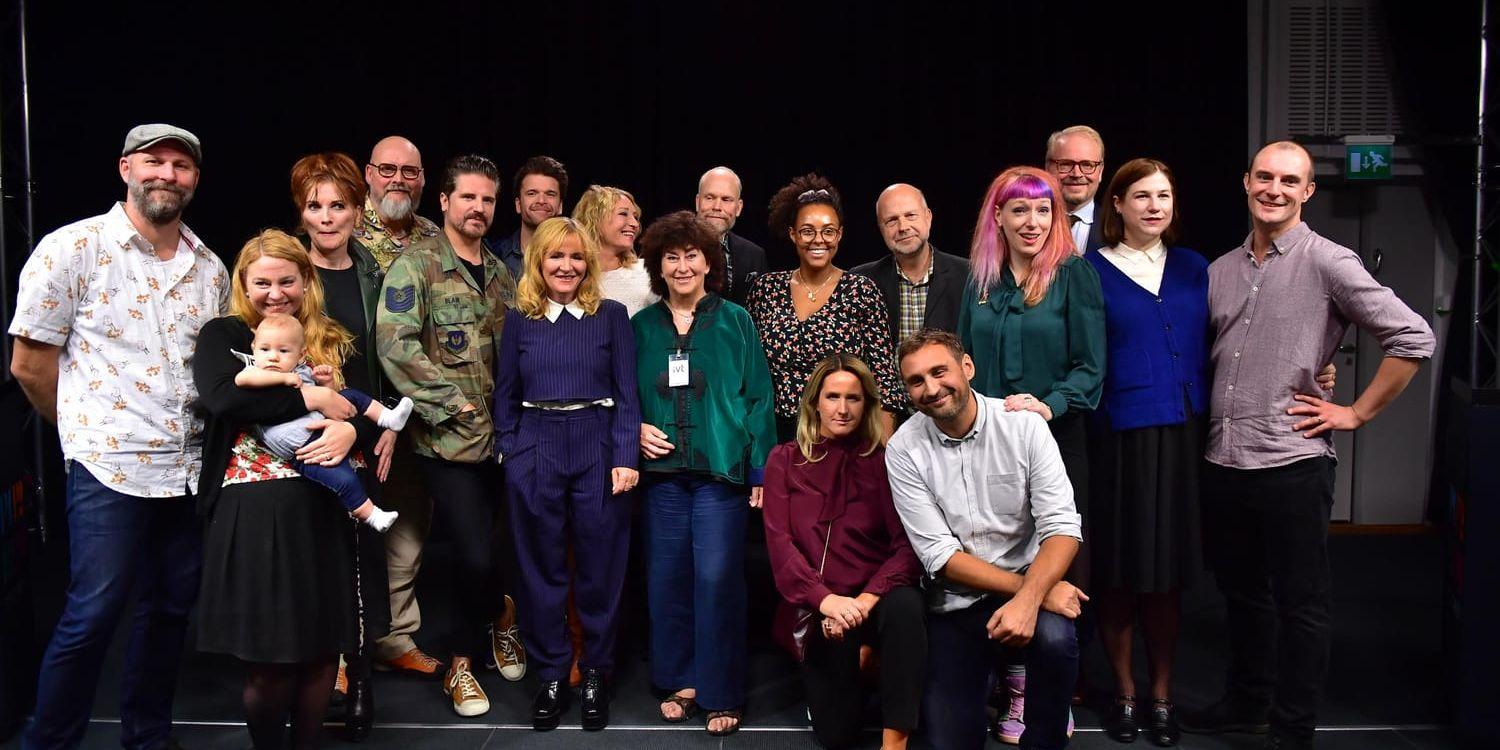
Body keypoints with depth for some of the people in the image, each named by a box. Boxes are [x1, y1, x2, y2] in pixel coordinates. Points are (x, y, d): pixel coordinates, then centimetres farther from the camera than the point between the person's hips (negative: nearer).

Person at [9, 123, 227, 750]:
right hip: (110, 466, -5)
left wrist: (200, 435, 9)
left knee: (170, 608, 13)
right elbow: (29, 364, -2)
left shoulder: (210, 268, 10)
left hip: (191, 468, 5)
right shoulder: (74, 249, -4)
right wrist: (89, 430, 5)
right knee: (93, 615, -3)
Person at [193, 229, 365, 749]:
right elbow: (222, 395, -17)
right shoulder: (224, 335, 3)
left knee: (322, 646, 8)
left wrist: (351, 429, -16)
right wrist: (312, 398, -15)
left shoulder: (334, 342, 15)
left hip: (322, 509, 3)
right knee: (267, 656, 3)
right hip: (252, 510, -3)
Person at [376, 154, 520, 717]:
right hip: (449, 438, -6)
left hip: (498, 435, 6)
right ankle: (500, 611, 21)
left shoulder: (501, 274, 13)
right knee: (477, 556, -10)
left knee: (476, 553, 13)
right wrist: (452, 401, -16)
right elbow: (394, 343, -17)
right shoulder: (416, 266, -7)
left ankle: (462, 660, 32)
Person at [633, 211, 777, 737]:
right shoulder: (641, 326, 9)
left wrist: (760, 471, -4)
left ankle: (721, 694, 8)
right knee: (667, 576, 7)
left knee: (717, 579, -5)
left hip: (721, 470, -3)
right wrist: (637, 428, -4)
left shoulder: (735, 321, 2)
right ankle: (680, 680, 23)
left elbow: (758, 397, 1)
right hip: (663, 469, 3)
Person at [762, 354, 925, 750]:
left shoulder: (884, 460, 0)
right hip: (814, 608, 1)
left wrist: (867, 599, -25)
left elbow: (907, 544, -8)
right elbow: (779, 543, -4)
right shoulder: (785, 460, 4)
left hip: (874, 597, -1)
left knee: (904, 606, -36)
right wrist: (824, 599, -21)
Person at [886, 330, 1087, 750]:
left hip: (1031, 581, 0)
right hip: (956, 603, 1)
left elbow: (1062, 527, -14)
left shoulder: (1023, 424, -9)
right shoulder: (904, 450, -9)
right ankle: (989, 675, 26)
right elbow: (940, 555, -12)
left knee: (1054, 637, -33)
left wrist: (1028, 599, -31)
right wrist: (1035, 587, -19)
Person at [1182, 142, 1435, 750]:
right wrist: (1201, 426, 11)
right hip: (1222, 463, 6)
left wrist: (1356, 413, -9)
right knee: (1242, 593, 19)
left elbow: (1413, 339, -11)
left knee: (1298, 603, 5)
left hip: (1290, 463, -6)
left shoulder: (1328, 262, -7)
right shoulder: (1221, 270, 11)